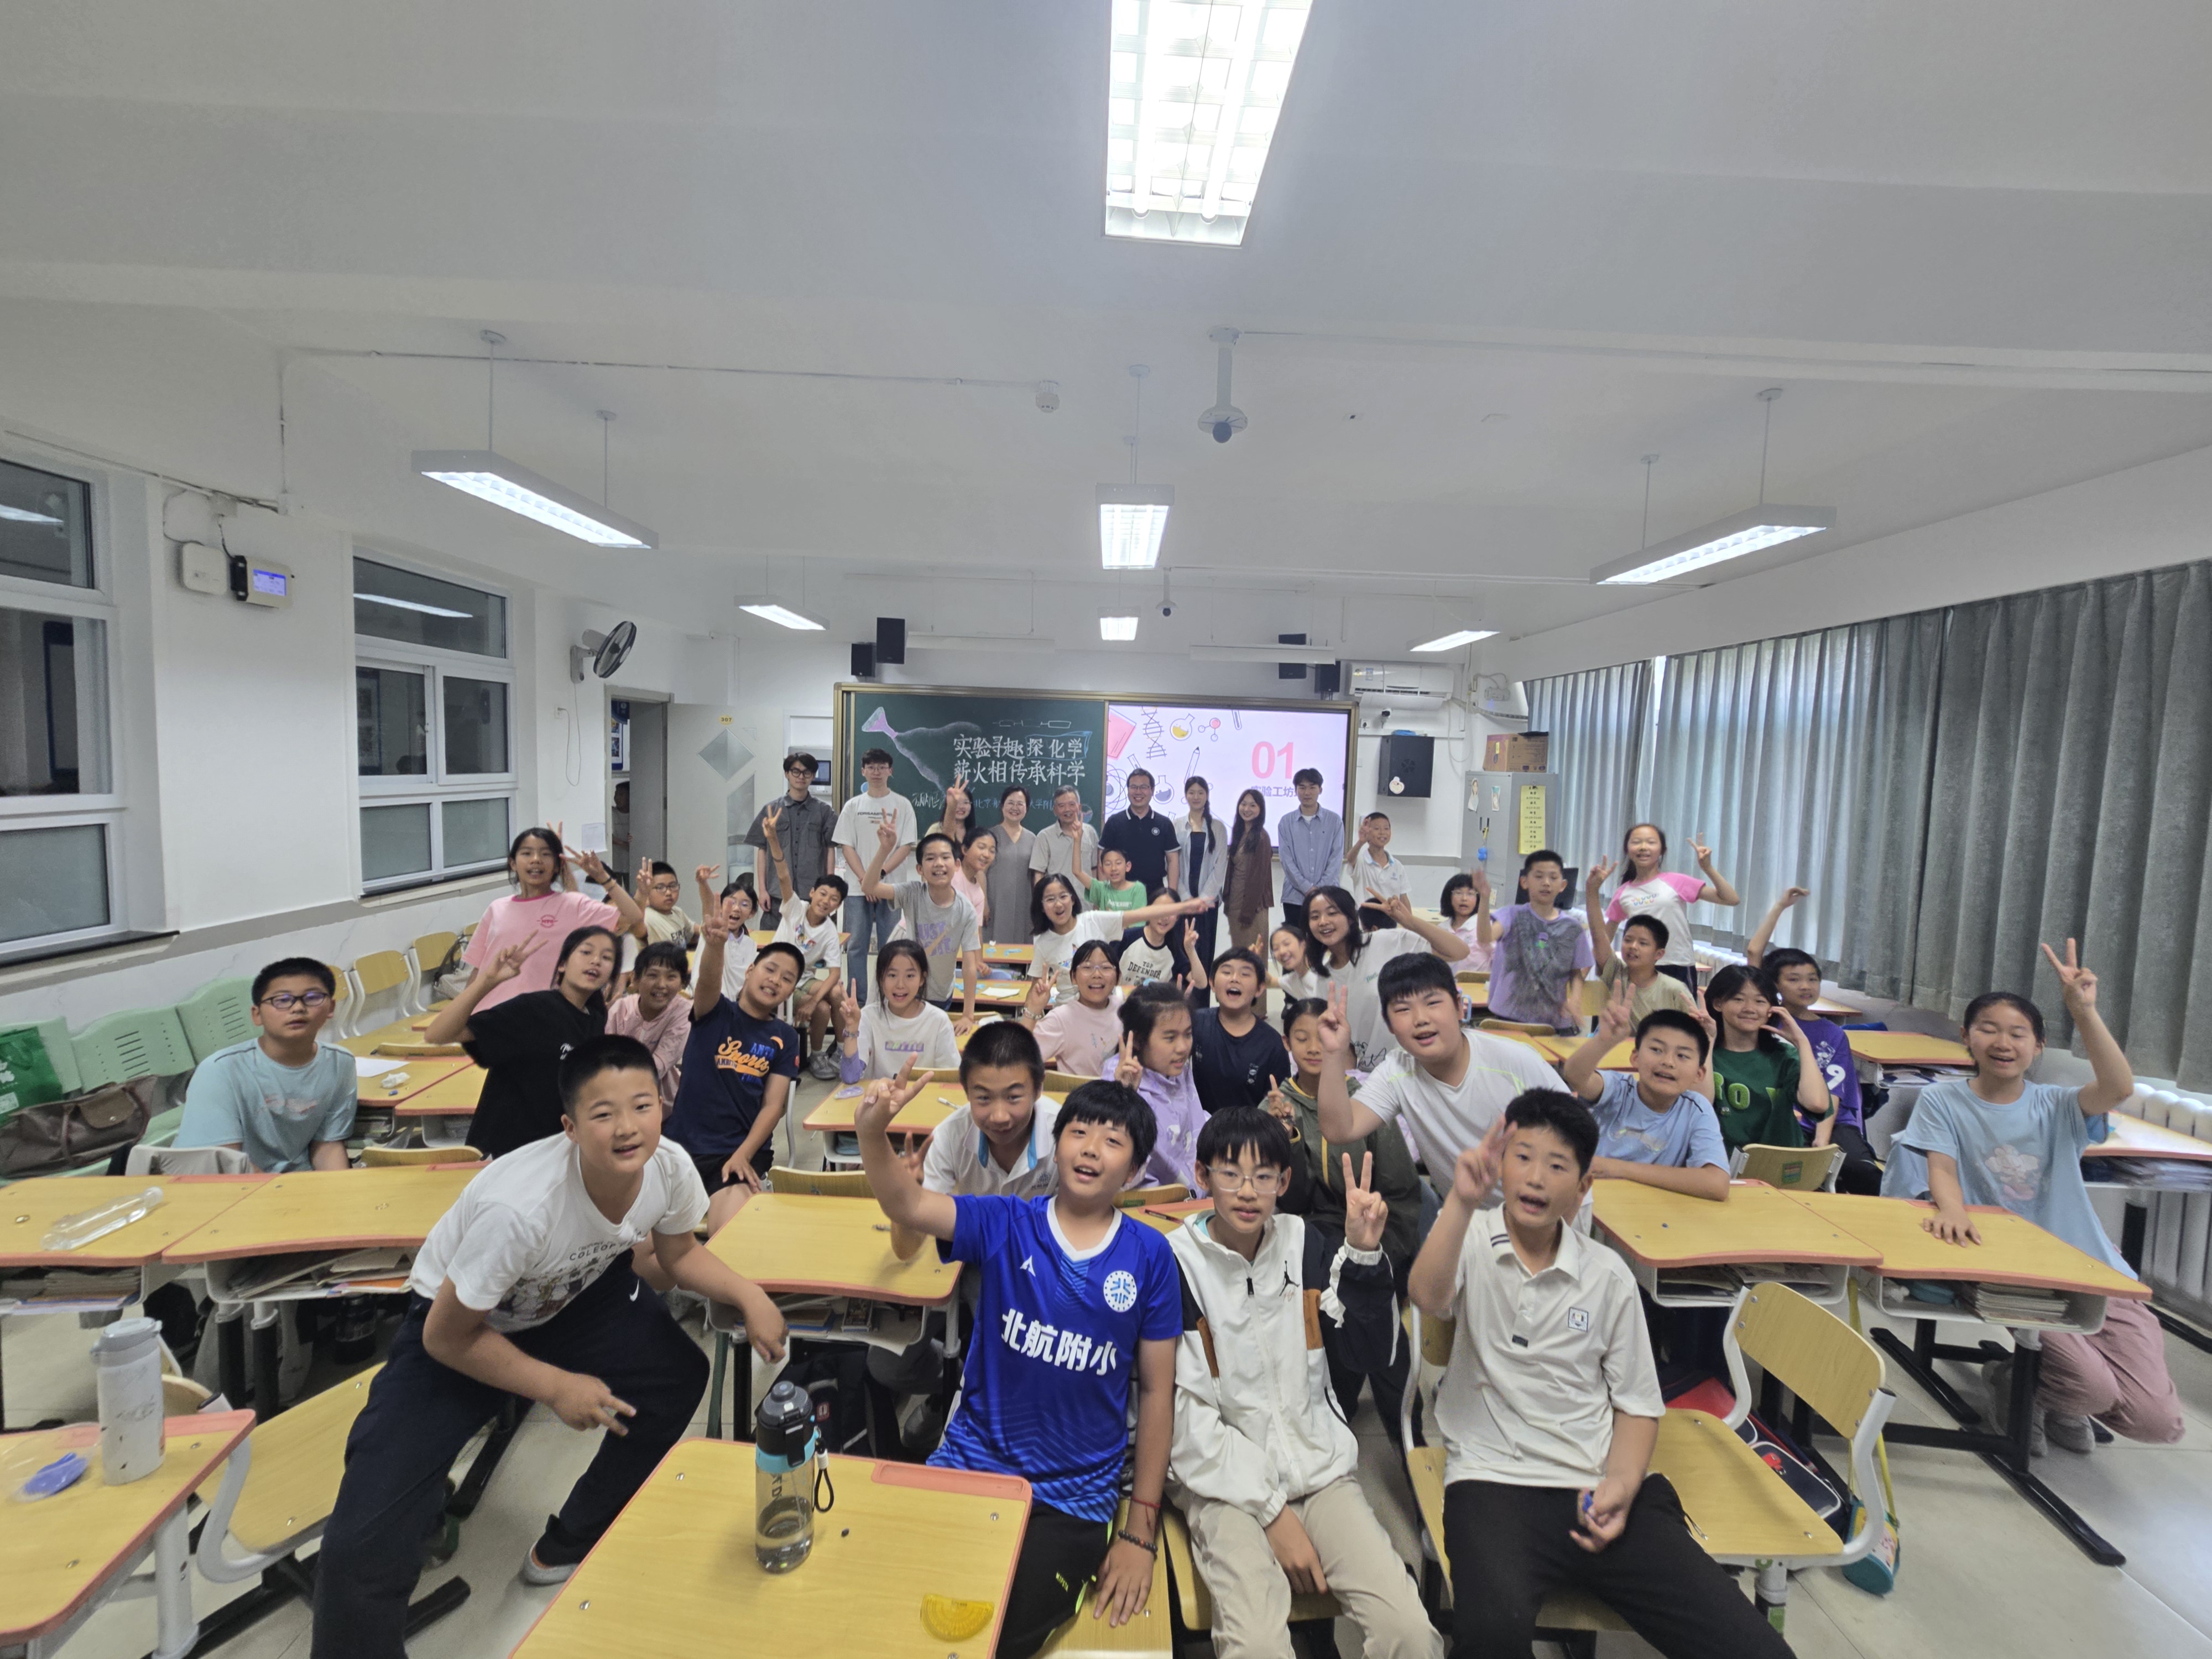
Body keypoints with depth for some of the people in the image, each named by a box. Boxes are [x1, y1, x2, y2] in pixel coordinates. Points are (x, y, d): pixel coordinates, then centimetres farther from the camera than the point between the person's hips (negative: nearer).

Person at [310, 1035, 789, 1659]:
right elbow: (447, 1338, -21)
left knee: (681, 1374, -10)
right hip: (457, 1330, -4)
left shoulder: (670, 1168, -25)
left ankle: (569, 1547, 13)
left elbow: (678, 1254, -2)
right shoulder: (521, 1206, -39)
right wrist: (556, 1386, -17)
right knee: (365, 1546, -18)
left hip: (570, 1298, 5)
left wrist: (750, 1295, -19)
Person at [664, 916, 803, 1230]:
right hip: (683, 1145, 0)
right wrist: (715, 945, -45)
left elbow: (773, 1105, 0)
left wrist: (742, 1156, -16)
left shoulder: (785, 1038, 6)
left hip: (743, 1151, 0)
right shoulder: (715, 1012, 2)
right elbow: (709, 982, -22)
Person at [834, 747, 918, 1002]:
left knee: (890, 947, 2)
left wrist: (879, 874, -13)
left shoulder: (903, 805, 4)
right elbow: (846, 847, 4)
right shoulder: (853, 806, 9)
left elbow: (907, 847, -2)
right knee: (856, 946, 4)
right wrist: (864, 879, -9)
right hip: (857, 887, 2)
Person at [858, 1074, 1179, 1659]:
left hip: (1076, 1495, -1)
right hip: (972, 1461, 1)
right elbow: (909, 1206, -24)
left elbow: (1157, 1392, -2)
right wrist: (872, 1133, -44)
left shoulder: (1149, 1256, -8)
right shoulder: (1005, 1224, -8)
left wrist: (1141, 1532, 0)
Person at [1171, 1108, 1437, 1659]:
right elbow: (1184, 1417, -10)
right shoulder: (1175, 1263, -12)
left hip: (1320, 1468, 4)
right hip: (1224, 1479, -3)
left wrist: (1364, 1252, -17)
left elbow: (1375, 1354, -4)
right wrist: (1271, 1511, -12)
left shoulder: (1307, 1245, 1)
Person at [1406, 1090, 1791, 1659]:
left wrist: (1622, 1485, -6)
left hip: (1604, 1487, 3)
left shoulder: (1608, 1276, 7)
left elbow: (1638, 1403, 13)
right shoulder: (1471, 1240, 0)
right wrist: (1461, 1201, -35)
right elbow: (1427, 1297, -21)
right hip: (1496, 1481, -2)